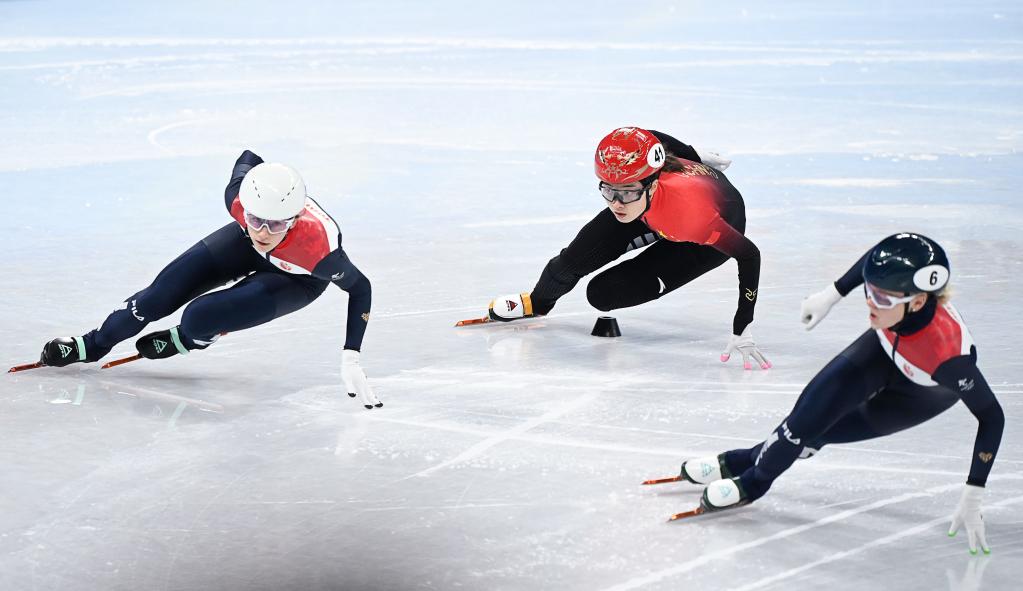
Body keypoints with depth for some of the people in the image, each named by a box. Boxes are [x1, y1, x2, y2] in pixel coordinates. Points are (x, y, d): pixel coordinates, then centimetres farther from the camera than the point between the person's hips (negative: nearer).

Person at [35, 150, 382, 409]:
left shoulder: (318, 247, -46)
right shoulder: (239, 199, -36)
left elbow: (360, 288, -28)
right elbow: (248, 159, -11)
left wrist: (351, 359, -31)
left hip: (298, 279, -4)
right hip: (246, 246, 4)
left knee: (199, 318, -20)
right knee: (165, 291, -1)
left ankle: (187, 341, 19)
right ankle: (91, 346, 24)